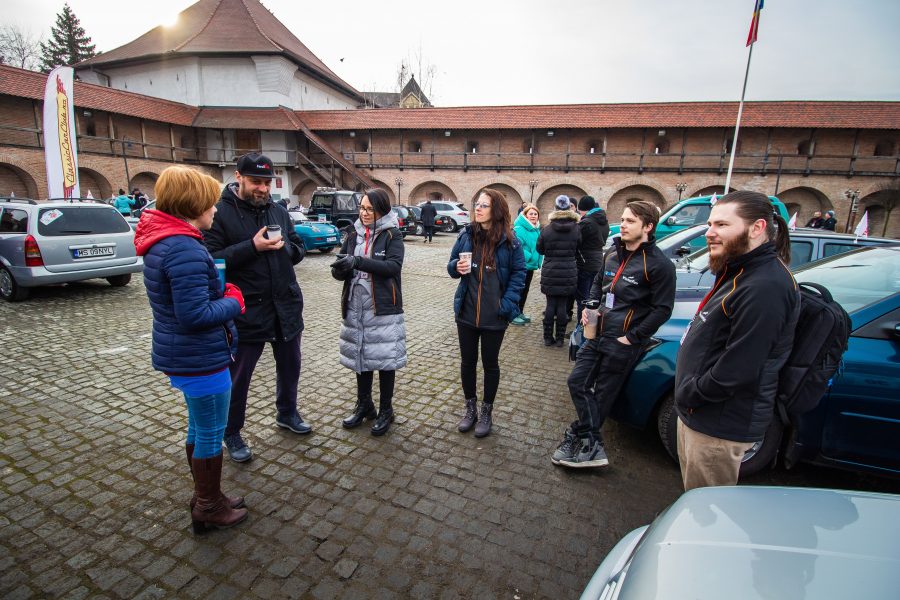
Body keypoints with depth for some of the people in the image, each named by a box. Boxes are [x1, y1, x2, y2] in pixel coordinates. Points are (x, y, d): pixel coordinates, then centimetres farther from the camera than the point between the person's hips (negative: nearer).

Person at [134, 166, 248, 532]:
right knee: (211, 434, 8)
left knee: (199, 427, 23)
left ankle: (205, 497, 41)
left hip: (182, 354, 10)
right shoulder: (185, 249, -26)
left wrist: (222, 294, 3)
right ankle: (209, 509, 27)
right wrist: (234, 301, -13)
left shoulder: (161, 240, 7)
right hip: (200, 359, -10)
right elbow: (194, 315, -28)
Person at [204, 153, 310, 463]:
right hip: (246, 310, -5)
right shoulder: (220, 213, -9)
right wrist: (252, 246, -25)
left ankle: (287, 413, 44)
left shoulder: (279, 211, 8)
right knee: (238, 376, 10)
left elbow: (299, 249, 11)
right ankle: (232, 434, 30)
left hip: (286, 305, 6)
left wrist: (284, 247, -10)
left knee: (289, 366, 20)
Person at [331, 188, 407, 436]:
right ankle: (364, 405, 33)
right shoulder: (354, 234, 8)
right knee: (360, 357, 14)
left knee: (384, 359, 4)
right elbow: (340, 271, 7)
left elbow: (394, 266, -20)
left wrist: (358, 261, -28)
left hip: (384, 309, -4)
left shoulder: (392, 235, -4)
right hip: (355, 307, 5)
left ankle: (386, 411, 21)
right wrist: (339, 269, -17)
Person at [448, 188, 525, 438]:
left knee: (490, 363, 13)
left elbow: (519, 273, -2)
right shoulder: (466, 235, 0)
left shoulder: (509, 242, -8)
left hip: (494, 316, -3)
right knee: (467, 361, 14)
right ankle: (470, 408, 33)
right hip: (466, 312, 3)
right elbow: (452, 266, 8)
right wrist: (457, 266, -15)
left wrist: (507, 304, -12)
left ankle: (486, 412, 30)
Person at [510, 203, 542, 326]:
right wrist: (529, 257, -22)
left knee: (525, 290, 16)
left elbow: (539, 247, 16)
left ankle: (520, 312, 29)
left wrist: (538, 260, 6)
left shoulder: (537, 229, 8)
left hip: (530, 265, 8)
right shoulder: (519, 229, -19)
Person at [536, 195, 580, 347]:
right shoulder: (576, 229, -5)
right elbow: (578, 249, 7)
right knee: (562, 306, 6)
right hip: (569, 273, 0)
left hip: (549, 273, 0)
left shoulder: (546, 230, -6)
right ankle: (560, 338, 12)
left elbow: (539, 249, 5)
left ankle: (548, 337, 13)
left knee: (550, 305, 7)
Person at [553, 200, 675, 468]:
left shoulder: (659, 265, -13)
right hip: (598, 335, 8)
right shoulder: (613, 254, 9)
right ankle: (592, 446, 17)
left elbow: (662, 309, -14)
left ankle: (578, 436, 20)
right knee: (577, 382, 6)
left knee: (602, 394, 4)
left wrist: (632, 337, -15)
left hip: (623, 343, -8)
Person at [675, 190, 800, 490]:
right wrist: (687, 397, 10)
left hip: (720, 427, -9)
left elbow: (737, 370, -27)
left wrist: (688, 395, -13)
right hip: (696, 413, 9)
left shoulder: (766, 287, -24)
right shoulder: (740, 273, 10)